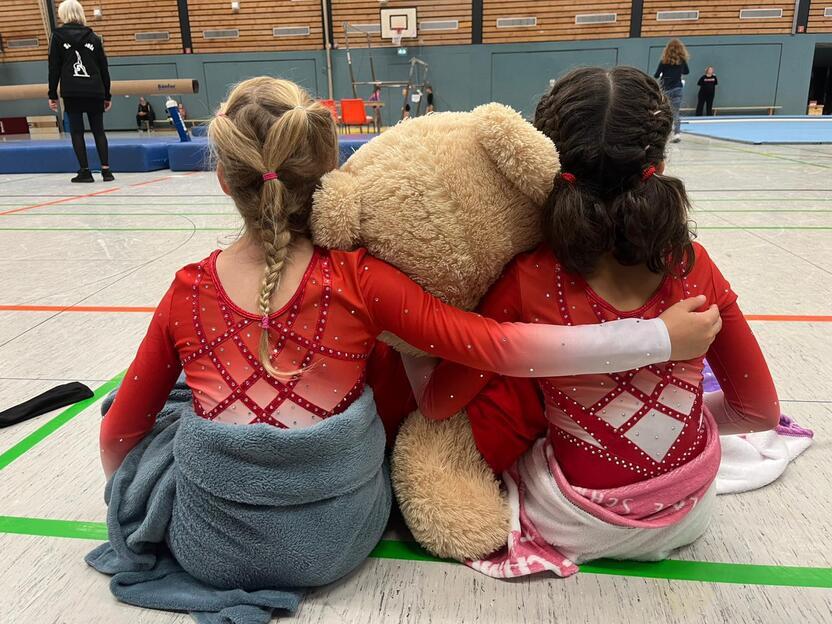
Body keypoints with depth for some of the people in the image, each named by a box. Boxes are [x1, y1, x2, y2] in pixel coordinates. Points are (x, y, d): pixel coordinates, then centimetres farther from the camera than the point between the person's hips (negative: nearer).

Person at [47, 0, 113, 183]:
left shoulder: (58, 35, 4)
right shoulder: (93, 37, 10)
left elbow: (54, 67, 1)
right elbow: (103, 68, 10)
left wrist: (52, 94, 6)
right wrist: (107, 95, 16)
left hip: (71, 92, -2)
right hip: (95, 91, 2)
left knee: (77, 130, 2)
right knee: (98, 130, 5)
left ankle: (85, 171, -1)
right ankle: (106, 169, -2)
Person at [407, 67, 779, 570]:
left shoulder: (527, 282, -22)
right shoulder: (694, 266, -13)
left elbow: (439, 403, -16)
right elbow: (761, 411, -4)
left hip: (580, 524, -3)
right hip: (691, 513, 4)